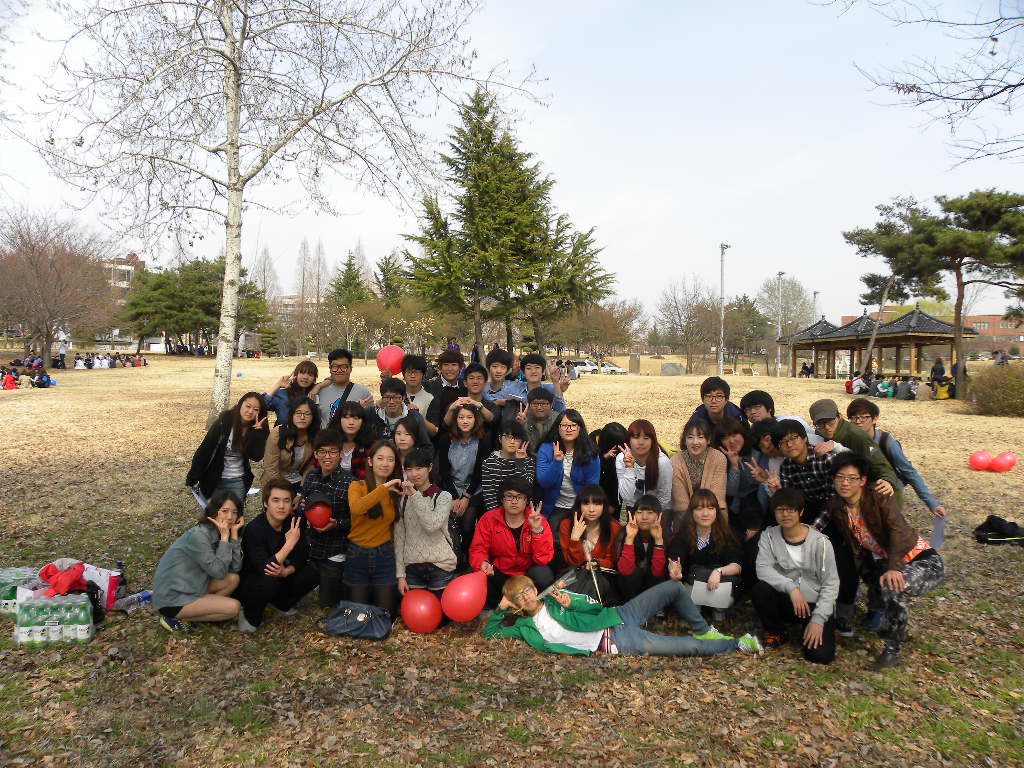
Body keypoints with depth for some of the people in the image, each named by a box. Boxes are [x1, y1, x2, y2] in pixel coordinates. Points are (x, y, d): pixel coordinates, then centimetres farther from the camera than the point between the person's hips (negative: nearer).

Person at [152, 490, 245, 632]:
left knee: (233, 579, -5)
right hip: (171, 598, -8)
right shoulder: (199, 535, -23)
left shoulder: (217, 533, 2)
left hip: (189, 586, 8)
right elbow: (219, 572, -22)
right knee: (233, 607, -15)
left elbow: (235, 568, -7)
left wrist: (234, 533, -13)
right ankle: (175, 618, -4)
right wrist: (224, 537, -23)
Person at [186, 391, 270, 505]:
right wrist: (192, 479, -13)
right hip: (213, 479, -2)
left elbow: (256, 457, -14)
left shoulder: (258, 430, -5)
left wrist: (257, 431, -23)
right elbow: (204, 449, -13)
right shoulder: (224, 422, -15)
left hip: (237, 482, 2)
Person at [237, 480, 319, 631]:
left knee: (311, 574, -16)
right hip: (250, 582, -5)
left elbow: (301, 558, -5)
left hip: (279, 578, 6)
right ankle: (250, 616, -6)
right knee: (269, 582, -36)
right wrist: (289, 544, -42)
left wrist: (286, 571, -26)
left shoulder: (294, 523, -10)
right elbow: (264, 569, -35)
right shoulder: (254, 529, -27)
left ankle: (282, 603, 10)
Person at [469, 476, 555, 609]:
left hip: (528, 575, -1)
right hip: (500, 575, 1)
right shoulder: (488, 519, -7)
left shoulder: (539, 521, -11)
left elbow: (544, 558, -18)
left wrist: (537, 530, -32)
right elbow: (477, 549, -9)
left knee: (543, 574, -32)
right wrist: (483, 564, -31)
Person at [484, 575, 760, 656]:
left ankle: (704, 631, 26)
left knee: (674, 587, 5)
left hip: (618, 615, 6)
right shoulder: (528, 628, -5)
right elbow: (490, 631, -2)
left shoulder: (553, 596, 5)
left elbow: (595, 605, 5)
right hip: (619, 642, -6)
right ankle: (737, 644, 10)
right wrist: (501, 608, -9)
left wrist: (572, 602, -12)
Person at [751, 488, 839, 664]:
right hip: (785, 602, 2)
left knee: (820, 655, -23)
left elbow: (831, 584, -9)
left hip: (816, 605, -2)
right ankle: (776, 634, 0)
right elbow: (763, 569, -16)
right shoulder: (769, 536, -4)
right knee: (760, 589, -29)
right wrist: (791, 587, -30)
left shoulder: (820, 542, -11)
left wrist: (818, 620, -17)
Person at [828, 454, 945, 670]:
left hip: (924, 562, -8)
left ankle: (893, 652, -16)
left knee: (892, 587, -31)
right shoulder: (836, 507, -2)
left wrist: (894, 568, -43)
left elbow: (899, 532, -32)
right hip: (884, 563, 8)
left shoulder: (879, 498, -20)